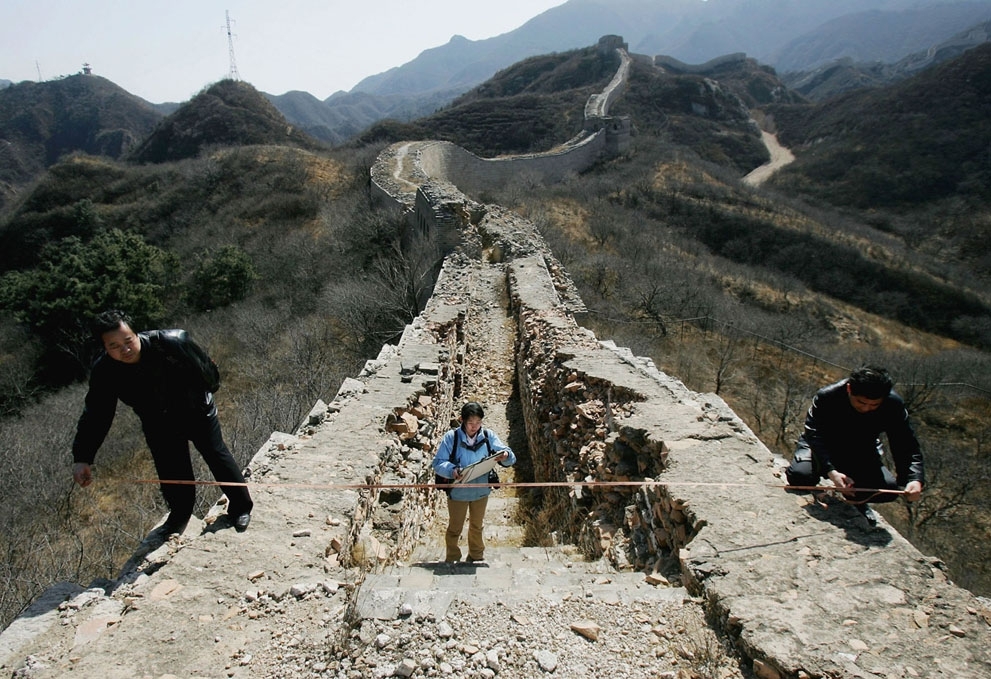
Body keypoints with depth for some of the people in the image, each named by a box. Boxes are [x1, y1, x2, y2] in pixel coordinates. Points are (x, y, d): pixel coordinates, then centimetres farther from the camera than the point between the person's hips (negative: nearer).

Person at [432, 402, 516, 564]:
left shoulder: (488, 436, -8)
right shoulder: (451, 437, -16)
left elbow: (511, 458, -8)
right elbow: (438, 463, -16)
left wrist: (506, 455, -32)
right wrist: (452, 470, -35)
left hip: (481, 490, 3)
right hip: (458, 491, -3)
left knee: (476, 526, 23)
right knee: (455, 528, 13)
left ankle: (477, 557, 43)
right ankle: (452, 560, 34)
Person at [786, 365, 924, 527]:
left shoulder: (893, 405, -21)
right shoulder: (827, 397, -29)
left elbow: (907, 446, -18)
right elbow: (814, 434, -32)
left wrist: (915, 479, -36)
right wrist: (831, 471, -46)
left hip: (862, 453, 3)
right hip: (822, 447, -3)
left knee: (889, 489, -22)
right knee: (800, 476, -31)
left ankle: (856, 501, 15)